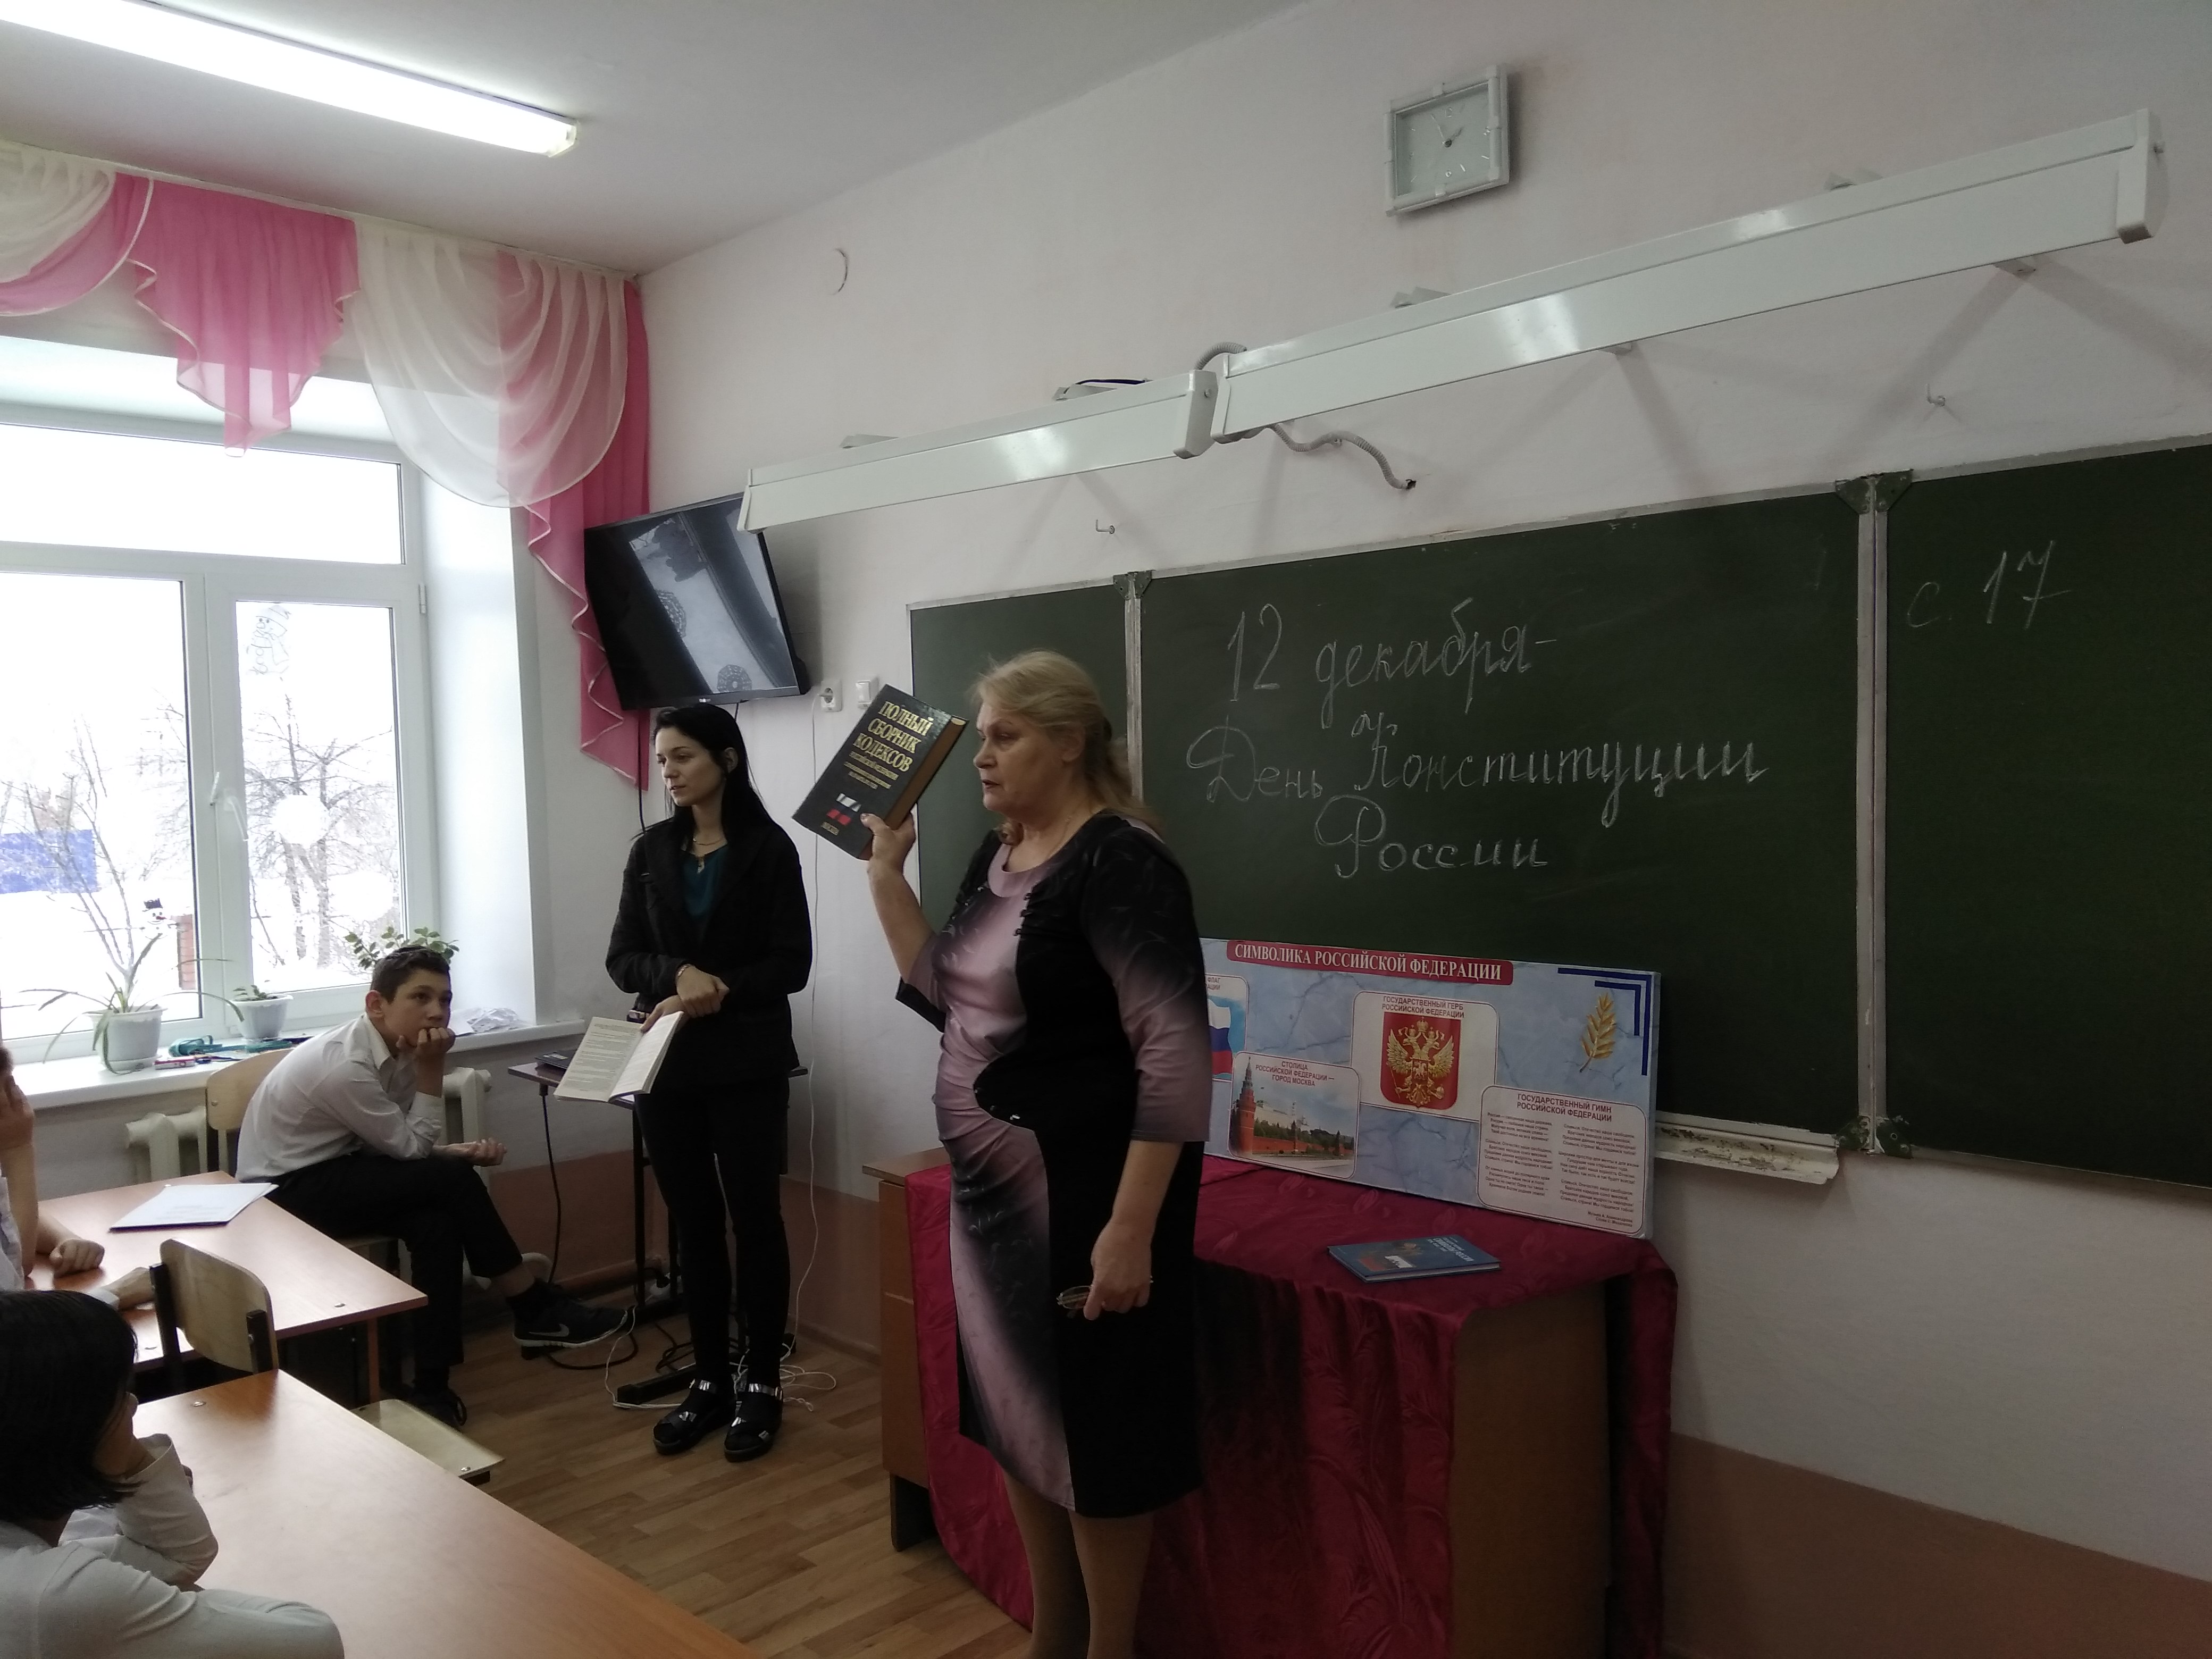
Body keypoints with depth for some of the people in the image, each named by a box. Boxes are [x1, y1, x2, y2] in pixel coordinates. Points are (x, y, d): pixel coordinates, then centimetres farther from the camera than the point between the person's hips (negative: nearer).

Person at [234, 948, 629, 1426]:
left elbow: (404, 1148, 1)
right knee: (450, 1182, -21)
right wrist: (432, 1069, -22)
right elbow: (412, 1148, -18)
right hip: (284, 1192, -8)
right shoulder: (346, 1066, -28)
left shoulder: (400, 1048, -4)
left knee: (436, 1217, -19)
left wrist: (462, 1151, -17)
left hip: (328, 1170, 8)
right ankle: (537, 1310, -9)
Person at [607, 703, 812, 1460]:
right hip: (665, 1064, 4)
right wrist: (678, 975, -16)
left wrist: (718, 995, -20)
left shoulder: (768, 847, -5)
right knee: (693, 1223, 11)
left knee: (754, 1219, 4)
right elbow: (622, 958, 4)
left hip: (746, 1064, -4)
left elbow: (792, 963, -8)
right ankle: (709, 1379, 22)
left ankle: (762, 1383, 16)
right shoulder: (651, 850, 8)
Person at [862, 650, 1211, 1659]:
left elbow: (1177, 1055, -23)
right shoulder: (998, 854, 8)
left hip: (1083, 1191, -9)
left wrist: (1130, 1227, -25)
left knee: (1092, 1427, 7)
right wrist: (886, 871, 7)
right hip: (995, 1189, 9)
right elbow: (948, 998, 15)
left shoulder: (1118, 861, -19)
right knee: (1019, 1414, 19)